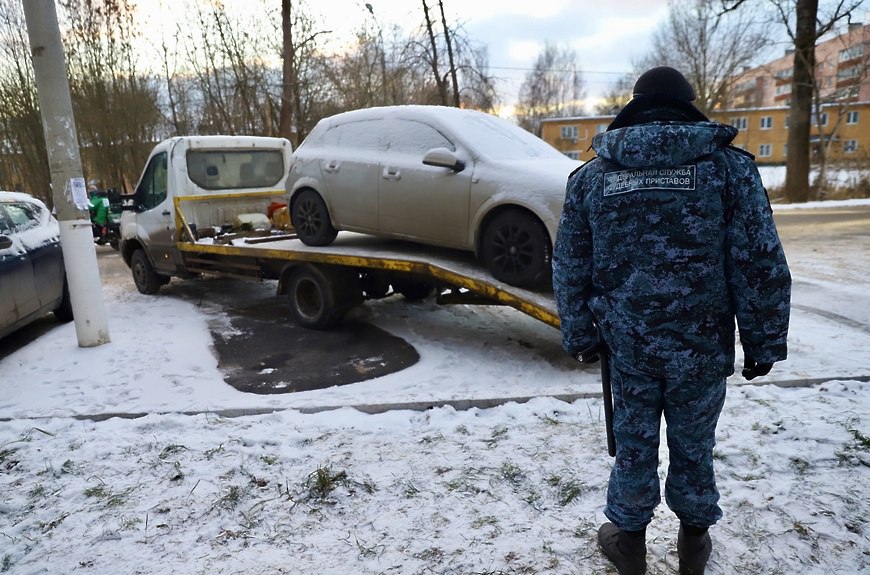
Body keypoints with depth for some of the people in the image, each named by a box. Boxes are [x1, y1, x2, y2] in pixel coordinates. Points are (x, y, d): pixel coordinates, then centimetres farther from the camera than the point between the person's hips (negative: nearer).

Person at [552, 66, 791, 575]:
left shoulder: (590, 175, 2)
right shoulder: (729, 166, -5)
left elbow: (570, 270, 4)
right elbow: (762, 267, -6)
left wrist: (582, 336, 12)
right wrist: (764, 342, 4)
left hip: (627, 344, 1)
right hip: (703, 347, 0)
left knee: (634, 444, 16)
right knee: (694, 447, 17)